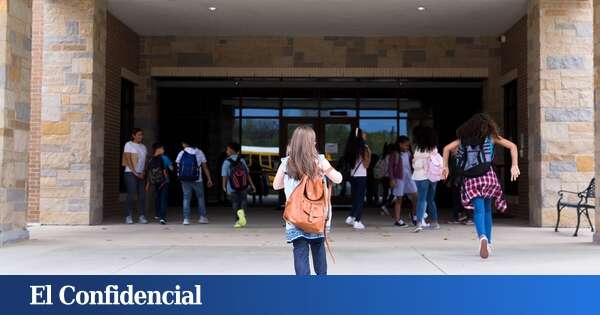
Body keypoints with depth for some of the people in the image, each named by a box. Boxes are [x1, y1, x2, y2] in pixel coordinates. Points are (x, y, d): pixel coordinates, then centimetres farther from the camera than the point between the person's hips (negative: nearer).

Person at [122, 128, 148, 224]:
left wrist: (143, 172, -2)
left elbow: (145, 161, 14)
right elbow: (128, 160, -6)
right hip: (130, 173, -5)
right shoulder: (128, 145, 1)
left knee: (142, 195, -1)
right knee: (131, 195, -9)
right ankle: (129, 217, -5)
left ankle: (142, 216, 2)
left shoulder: (143, 147, 17)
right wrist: (135, 172, -11)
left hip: (141, 174, 5)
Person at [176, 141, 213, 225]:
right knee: (200, 197, 14)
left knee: (186, 198, 7)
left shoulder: (181, 153, 1)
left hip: (185, 180, 1)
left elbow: (177, 166, -1)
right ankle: (203, 217, 14)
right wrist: (209, 179, 2)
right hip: (197, 180, 0)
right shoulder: (199, 152, 1)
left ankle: (186, 219, 2)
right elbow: (205, 167, 0)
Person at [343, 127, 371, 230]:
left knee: (355, 198, 18)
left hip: (352, 176, 6)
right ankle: (357, 221, 3)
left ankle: (351, 217, 16)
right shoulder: (363, 148, -12)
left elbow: (348, 163, 8)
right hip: (361, 176, -6)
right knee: (360, 199, 2)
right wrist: (369, 154, -2)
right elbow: (366, 165, -10)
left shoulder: (350, 148, 5)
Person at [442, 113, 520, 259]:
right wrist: (514, 166, 1)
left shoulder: (464, 138, 14)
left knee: (479, 209, -7)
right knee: (487, 209, 15)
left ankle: (483, 237, -34)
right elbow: (512, 146, 5)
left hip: (471, 179, 0)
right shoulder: (491, 136, 11)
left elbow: (447, 148, 7)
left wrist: (445, 167, 12)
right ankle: (488, 243, 19)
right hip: (487, 176, 0)